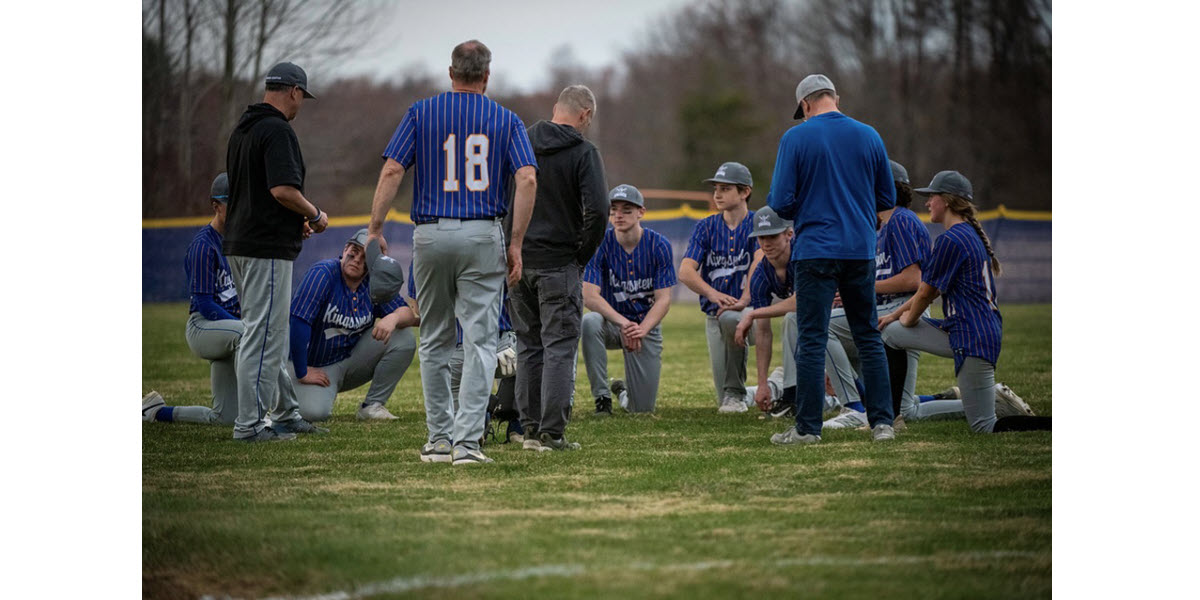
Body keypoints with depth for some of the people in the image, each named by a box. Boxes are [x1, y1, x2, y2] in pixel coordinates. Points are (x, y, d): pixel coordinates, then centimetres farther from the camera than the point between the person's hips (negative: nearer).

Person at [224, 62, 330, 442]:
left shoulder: (241, 130, 16)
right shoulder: (277, 130, -15)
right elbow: (282, 189, -25)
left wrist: (296, 220, 20)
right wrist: (315, 215, -7)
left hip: (240, 243, 10)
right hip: (268, 249, -10)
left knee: (271, 333, 17)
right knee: (263, 333, -7)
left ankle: (286, 414, 25)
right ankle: (249, 423, -6)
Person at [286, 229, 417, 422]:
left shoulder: (375, 284, -1)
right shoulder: (322, 274, -19)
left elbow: (408, 314, -3)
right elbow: (298, 321, -27)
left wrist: (394, 317, -29)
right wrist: (302, 373, -26)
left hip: (351, 361, 5)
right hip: (315, 366, -5)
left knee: (404, 338, -13)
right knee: (314, 412, -33)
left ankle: (372, 406, -4)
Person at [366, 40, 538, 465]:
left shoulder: (422, 113, 4)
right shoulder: (506, 120, 5)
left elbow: (392, 171, -4)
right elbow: (527, 179, -6)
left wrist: (375, 229, 0)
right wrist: (516, 244, -3)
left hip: (431, 234, 1)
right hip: (483, 237, -1)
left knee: (434, 341, 13)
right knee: (480, 340, -2)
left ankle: (439, 439, 15)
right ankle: (467, 440, -13)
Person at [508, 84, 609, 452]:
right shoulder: (583, 153, -9)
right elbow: (597, 209, -18)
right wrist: (584, 254, -4)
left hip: (518, 261, 5)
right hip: (559, 263, -5)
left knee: (528, 345, 13)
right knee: (560, 346, -2)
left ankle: (530, 428, 14)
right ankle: (552, 432, -8)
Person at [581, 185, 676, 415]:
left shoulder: (659, 245, -11)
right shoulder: (601, 244, -12)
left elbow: (663, 299, -13)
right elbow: (589, 296, -20)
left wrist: (641, 329, -31)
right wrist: (623, 323, -34)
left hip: (647, 326, 1)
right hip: (612, 322, -1)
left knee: (643, 408, -2)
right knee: (589, 322, -38)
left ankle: (622, 391, 38)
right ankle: (602, 396, -24)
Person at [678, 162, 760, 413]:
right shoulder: (706, 227, 8)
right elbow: (686, 271, -5)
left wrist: (744, 300, -36)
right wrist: (713, 293, -25)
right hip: (715, 313, 3)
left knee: (730, 318, -40)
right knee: (724, 401, -9)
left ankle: (735, 394, -22)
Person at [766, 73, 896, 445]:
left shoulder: (795, 139, -6)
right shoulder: (868, 136, 5)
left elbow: (780, 202, -9)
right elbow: (887, 199, 10)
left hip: (815, 251, -3)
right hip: (861, 250, 3)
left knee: (812, 341, -1)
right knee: (869, 339, 10)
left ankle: (808, 428, -2)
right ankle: (882, 422, 7)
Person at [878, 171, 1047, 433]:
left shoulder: (950, 241, -17)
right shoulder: (970, 234, 17)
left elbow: (926, 293, -9)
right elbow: (931, 288, 24)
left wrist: (908, 320, 12)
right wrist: (895, 315, 25)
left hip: (973, 340, -12)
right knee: (891, 332, 19)